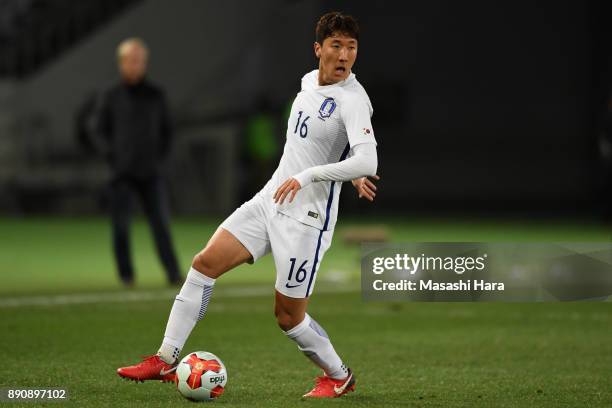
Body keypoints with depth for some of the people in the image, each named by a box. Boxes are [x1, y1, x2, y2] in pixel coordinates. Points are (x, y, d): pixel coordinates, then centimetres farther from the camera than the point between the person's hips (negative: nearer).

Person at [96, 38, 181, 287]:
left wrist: (160, 155, 4)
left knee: (161, 224, -6)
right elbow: (101, 130, 10)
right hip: (122, 173, 0)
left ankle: (173, 273, -7)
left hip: (150, 172, 1)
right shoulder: (112, 96, 5)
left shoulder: (155, 96, 9)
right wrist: (112, 154, -3)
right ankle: (126, 275, 8)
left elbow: (166, 131, 17)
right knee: (121, 225, -1)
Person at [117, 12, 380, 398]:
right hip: (270, 199, 7)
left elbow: (367, 163, -31)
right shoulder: (309, 81, 7)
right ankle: (167, 360, 2)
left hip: (306, 218, -7)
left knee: (288, 315, 0)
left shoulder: (352, 100, -18)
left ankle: (339, 376, 25)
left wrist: (307, 176, -34)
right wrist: (349, 170, 25)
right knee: (205, 263, -3)